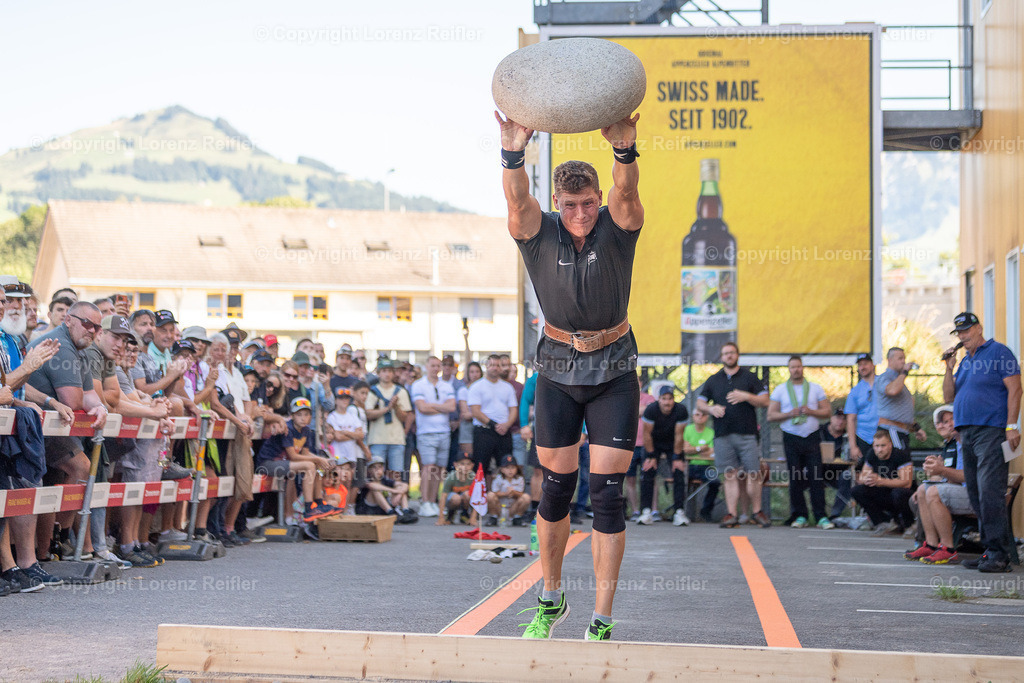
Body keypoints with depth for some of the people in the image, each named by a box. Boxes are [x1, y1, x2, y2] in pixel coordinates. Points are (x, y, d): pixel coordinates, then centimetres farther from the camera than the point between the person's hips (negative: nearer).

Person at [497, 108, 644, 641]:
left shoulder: (617, 227, -12)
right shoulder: (539, 233, -12)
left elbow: (626, 192, -34)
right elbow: (517, 200, -33)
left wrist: (624, 148, -55)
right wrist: (513, 153, -53)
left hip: (614, 372, -1)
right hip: (558, 371, 1)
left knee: (607, 494, -6)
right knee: (557, 487, 7)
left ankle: (601, 623, -2)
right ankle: (550, 601, 29)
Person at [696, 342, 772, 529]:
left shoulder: (749, 377, 8)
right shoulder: (713, 380, 16)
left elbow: (765, 401, 3)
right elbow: (700, 402, 17)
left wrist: (746, 396, -12)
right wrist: (711, 408, -5)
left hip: (746, 434, -2)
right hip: (723, 435, 2)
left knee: (753, 474, -5)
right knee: (730, 475, 1)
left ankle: (756, 511, 10)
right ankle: (731, 515, 2)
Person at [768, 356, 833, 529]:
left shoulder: (815, 388, 10)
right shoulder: (780, 390, 8)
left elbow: (828, 411, 7)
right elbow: (771, 416, 2)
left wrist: (810, 411, -10)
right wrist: (790, 414, -13)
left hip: (812, 437, 0)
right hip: (791, 438, 0)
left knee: (816, 477, -7)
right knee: (795, 478, 1)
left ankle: (821, 517, -7)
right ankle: (800, 516, 8)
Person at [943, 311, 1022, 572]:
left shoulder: (998, 353, -1)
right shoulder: (965, 362, 21)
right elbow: (949, 397, 19)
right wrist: (950, 368, 6)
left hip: (992, 431, -8)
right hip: (967, 433, 8)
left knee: (989, 492, -16)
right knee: (976, 495, 6)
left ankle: (999, 553, -15)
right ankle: (990, 550, 11)